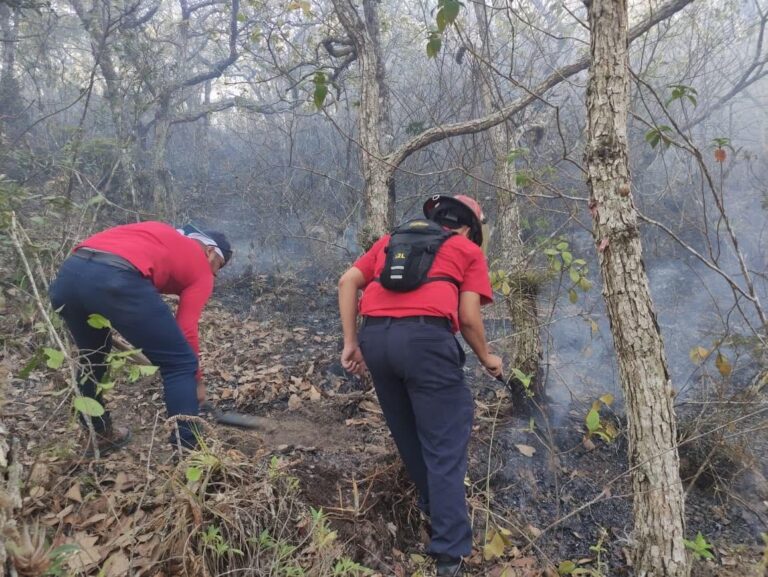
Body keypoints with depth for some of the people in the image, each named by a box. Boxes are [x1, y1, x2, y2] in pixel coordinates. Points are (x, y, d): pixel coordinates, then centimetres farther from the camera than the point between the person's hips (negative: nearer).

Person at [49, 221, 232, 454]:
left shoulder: (160, 234, 37)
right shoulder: (201, 266, 20)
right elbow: (186, 330, 11)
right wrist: (197, 381, 24)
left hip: (68, 272, 8)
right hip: (117, 279, -7)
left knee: (91, 359, 32)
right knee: (180, 364, 9)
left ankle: (99, 436, 43)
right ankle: (186, 452, 11)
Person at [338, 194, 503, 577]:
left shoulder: (392, 238, 28)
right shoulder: (469, 250, 16)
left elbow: (347, 282, 18)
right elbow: (468, 317, 4)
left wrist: (351, 342, 17)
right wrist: (486, 358, 21)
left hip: (374, 335, 5)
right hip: (426, 337, -5)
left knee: (408, 435, 22)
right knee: (444, 447, 5)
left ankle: (434, 508, 40)